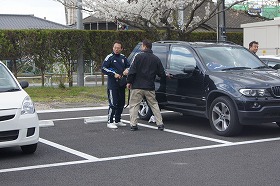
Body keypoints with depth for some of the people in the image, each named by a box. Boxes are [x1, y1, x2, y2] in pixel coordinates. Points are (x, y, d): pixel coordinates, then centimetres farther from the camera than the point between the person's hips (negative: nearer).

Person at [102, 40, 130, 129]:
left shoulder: (123, 57, 11)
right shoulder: (109, 57, -5)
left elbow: (128, 65, 22)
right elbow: (103, 69, -9)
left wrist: (127, 70, -1)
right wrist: (114, 74, -16)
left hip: (122, 84, 6)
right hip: (112, 84, -6)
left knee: (121, 103, 11)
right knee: (113, 104, -10)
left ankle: (117, 121, 24)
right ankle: (110, 122, -3)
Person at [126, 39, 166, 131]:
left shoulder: (139, 56, -6)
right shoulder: (156, 59, 7)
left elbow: (132, 71, -10)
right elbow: (161, 74, 7)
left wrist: (129, 82, -2)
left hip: (137, 86, -4)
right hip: (150, 87, 4)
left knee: (133, 105, 5)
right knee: (154, 105, 13)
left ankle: (133, 124, -1)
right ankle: (160, 124, 9)